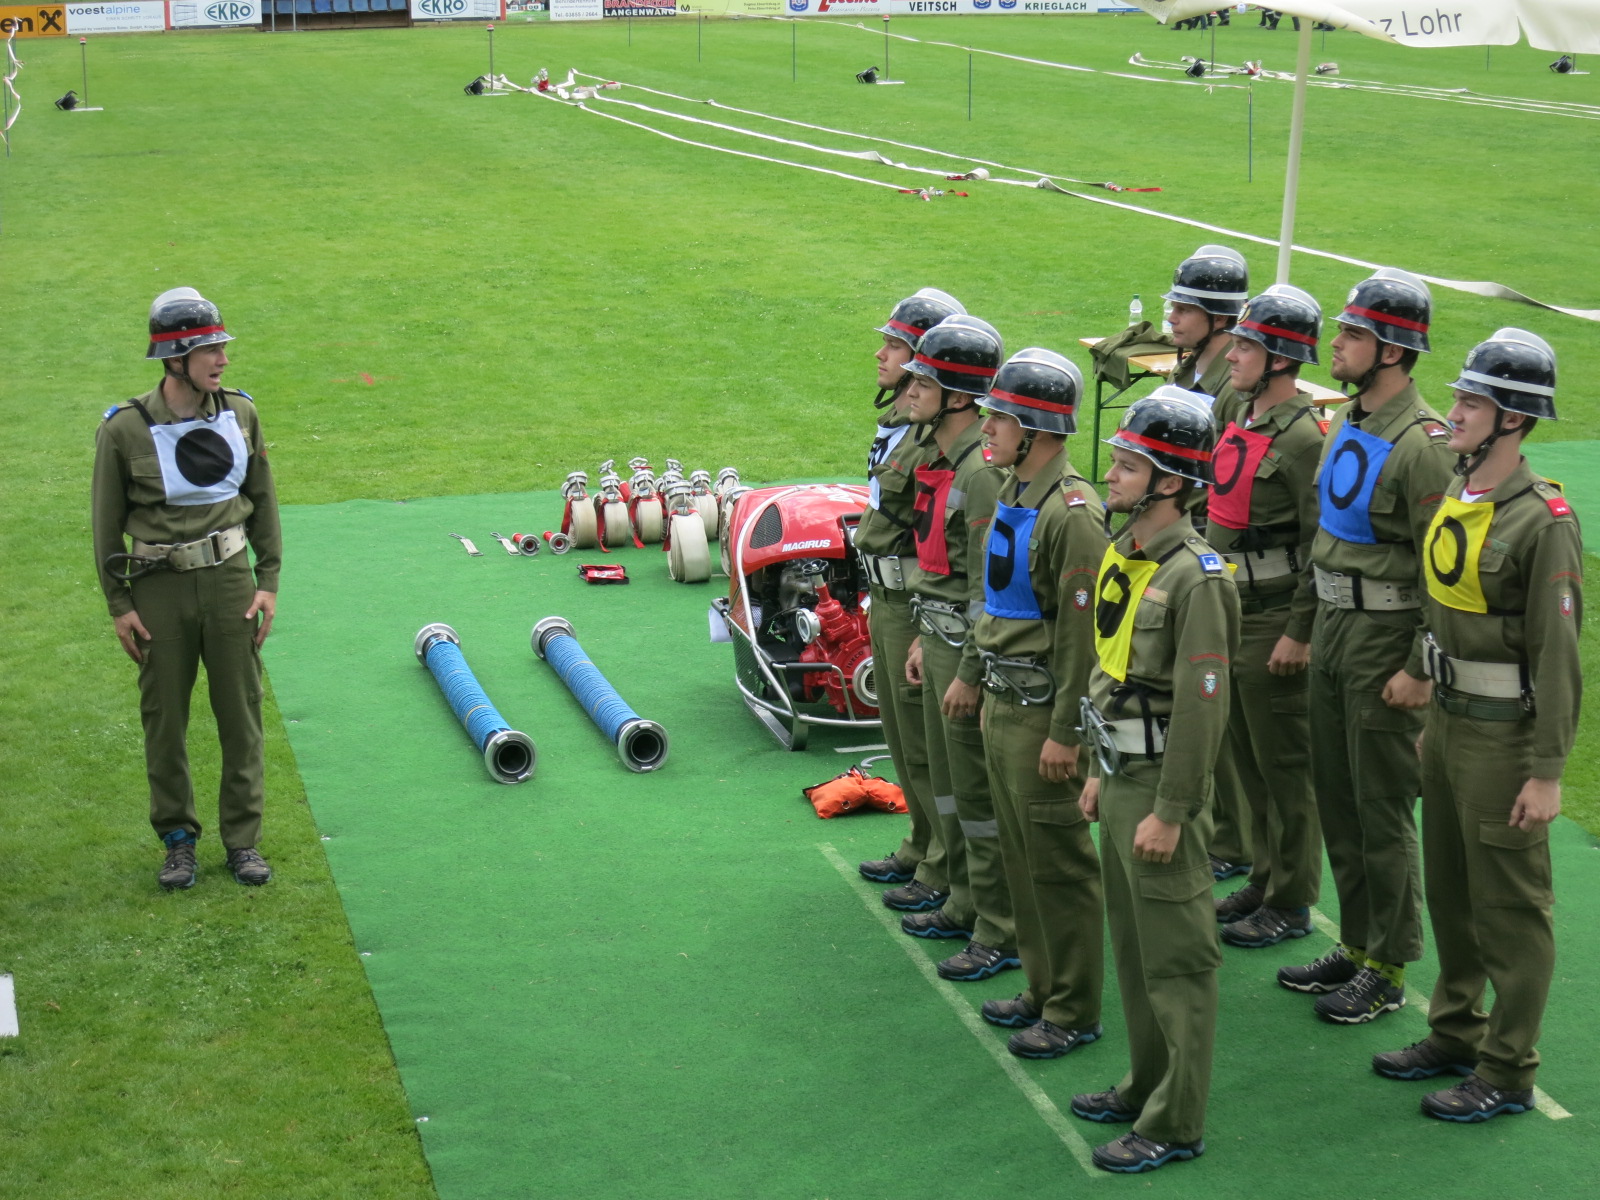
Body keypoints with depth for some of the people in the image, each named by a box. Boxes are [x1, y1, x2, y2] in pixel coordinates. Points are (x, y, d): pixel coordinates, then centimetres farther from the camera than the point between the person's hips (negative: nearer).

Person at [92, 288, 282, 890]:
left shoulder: (239, 414, 1)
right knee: (165, 717, 7)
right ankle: (177, 837, 24)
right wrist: (119, 604, -2)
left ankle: (242, 838, 20)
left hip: (229, 578, 2)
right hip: (160, 590, -2)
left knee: (241, 714, 7)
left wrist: (268, 582, 5)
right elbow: (107, 522, -1)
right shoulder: (126, 429, -9)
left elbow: (262, 501, 9)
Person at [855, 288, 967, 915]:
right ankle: (921, 847, 35)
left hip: (918, 604, -10)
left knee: (927, 742, 1)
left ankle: (945, 871, 13)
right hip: (886, 598, 10)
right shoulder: (896, 418, 9)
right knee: (900, 732, 20)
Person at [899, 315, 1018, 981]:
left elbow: (990, 584, -22)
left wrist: (969, 674, -21)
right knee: (947, 776, 19)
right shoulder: (939, 460, 10)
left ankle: (1000, 933, 7)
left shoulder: (983, 470, -21)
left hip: (972, 646, -10)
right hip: (940, 635, 10)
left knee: (980, 790, -2)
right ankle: (966, 903, 33)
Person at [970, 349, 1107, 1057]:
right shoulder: (1010, 493, 10)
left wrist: (1064, 732, -20)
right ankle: (1042, 990, 29)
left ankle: (1074, 1012, 11)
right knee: (1019, 856, 16)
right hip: (1004, 702, 9)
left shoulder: (1071, 511, -19)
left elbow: (1083, 631, -20)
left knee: (1060, 864, 0)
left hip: (1042, 712, -9)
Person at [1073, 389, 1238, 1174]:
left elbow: (1203, 707, -21)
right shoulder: (1122, 555, 9)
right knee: (1132, 948, 19)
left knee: (1176, 960, 0)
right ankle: (1147, 1086, 32)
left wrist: (1169, 813, -20)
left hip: (1163, 786, -9)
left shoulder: (1195, 578, -20)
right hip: (1122, 778, 9)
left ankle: (1175, 1124, 8)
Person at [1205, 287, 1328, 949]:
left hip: (1274, 620, -9)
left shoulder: (1305, 436, -19)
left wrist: (1299, 633, -19)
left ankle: (1292, 903, 13)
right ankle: (1265, 878, 31)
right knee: (1245, 757, 18)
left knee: (1284, 763, 2)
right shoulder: (1236, 408, 7)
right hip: (1229, 608, 9)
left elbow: (1323, 546, -19)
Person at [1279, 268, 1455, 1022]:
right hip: (1333, 623, 9)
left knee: (1383, 809, 1)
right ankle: (1356, 944, 30)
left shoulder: (1421, 443, -19)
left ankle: (1387, 970, 13)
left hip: (1386, 636, -9)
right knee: (1335, 797, 16)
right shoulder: (1348, 422, 9)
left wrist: (1420, 669, -20)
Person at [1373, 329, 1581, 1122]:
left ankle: (1508, 1072, 14)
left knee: (1510, 906, 3)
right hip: (1450, 720, 8)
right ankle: (1457, 1033, 34)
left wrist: (1547, 772, -20)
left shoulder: (1543, 521, -19)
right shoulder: (1455, 496, 6)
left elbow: (1557, 654, -20)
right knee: (1449, 890, 19)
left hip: (1505, 736, -8)